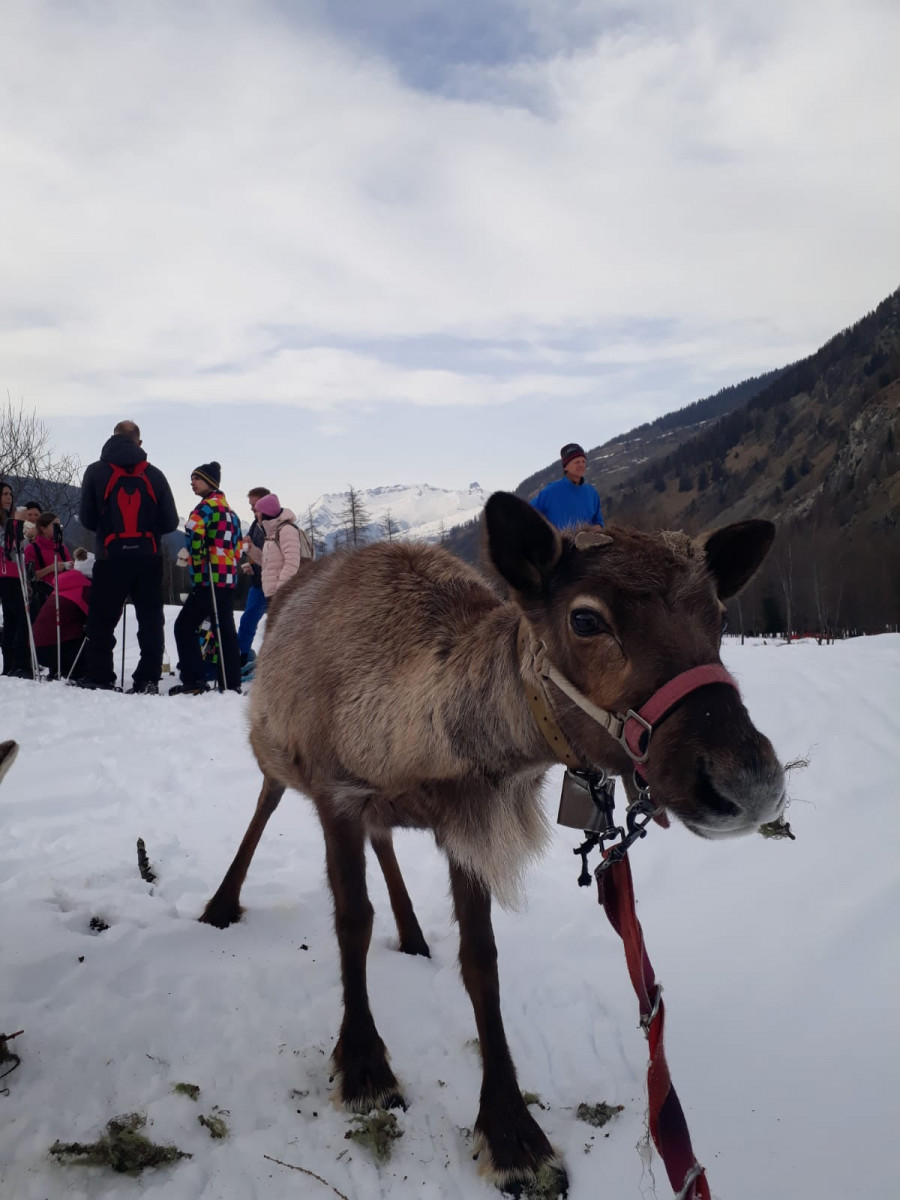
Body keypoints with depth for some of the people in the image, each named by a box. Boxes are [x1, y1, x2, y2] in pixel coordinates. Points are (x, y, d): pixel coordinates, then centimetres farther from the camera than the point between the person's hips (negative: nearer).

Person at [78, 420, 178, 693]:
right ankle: (148, 679, 4)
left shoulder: (96, 472, 0)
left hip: (111, 558, -1)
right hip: (148, 559, 1)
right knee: (151, 621, 8)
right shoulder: (154, 475, 1)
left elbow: (87, 519, 1)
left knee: (102, 620, 8)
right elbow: (170, 522, 2)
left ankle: (98, 678, 6)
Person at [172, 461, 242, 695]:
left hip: (208, 579, -9)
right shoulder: (230, 510, 20)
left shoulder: (207, 505, -7)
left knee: (185, 627, -2)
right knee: (225, 630, 9)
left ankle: (193, 682, -8)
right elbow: (237, 545, 22)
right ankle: (232, 683, 9)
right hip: (229, 579, 9)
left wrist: (191, 555, -12)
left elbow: (194, 531, -25)